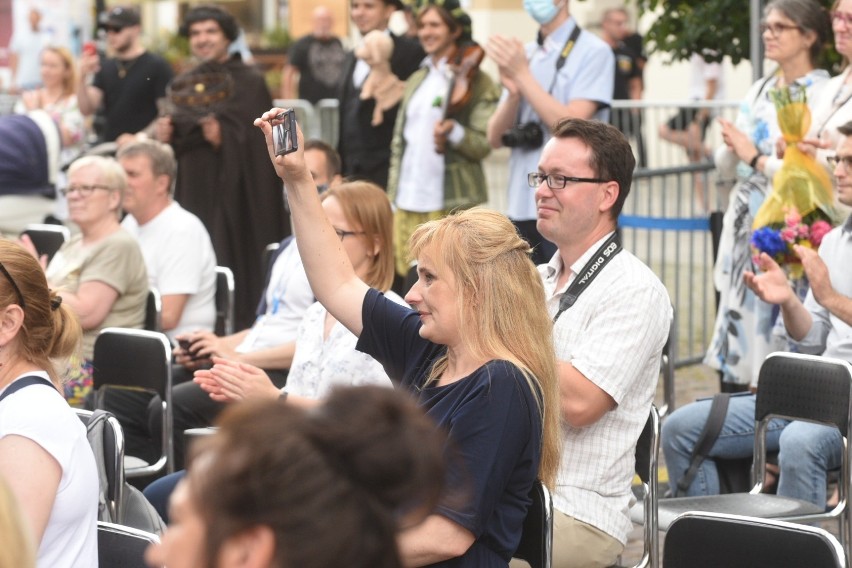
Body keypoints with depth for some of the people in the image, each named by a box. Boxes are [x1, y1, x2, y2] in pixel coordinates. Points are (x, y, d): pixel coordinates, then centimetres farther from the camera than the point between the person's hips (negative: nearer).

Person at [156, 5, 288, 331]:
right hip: (192, 191, 5)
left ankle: (241, 326, -3)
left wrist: (224, 139, -23)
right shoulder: (183, 86, 14)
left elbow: (259, 144, -8)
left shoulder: (249, 83, -2)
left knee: (233, 264, -9)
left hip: (234, 193, -5)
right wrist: (164, 138, -3)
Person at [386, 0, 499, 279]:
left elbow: (483, 145, -9)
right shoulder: (416, 80, 18)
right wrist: (392, 196, 13)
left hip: (449, 204, -6)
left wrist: (453, 131, -28)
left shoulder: (476, 83, -1)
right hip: (406, 202, 6)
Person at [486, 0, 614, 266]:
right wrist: (513, 92, -9)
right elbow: (495, 137, 9)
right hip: (521, 208, 6)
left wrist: (522, 75, -13)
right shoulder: (522, 55, 13)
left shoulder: (593, 52, -4)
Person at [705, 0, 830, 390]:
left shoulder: (822, 94, -8)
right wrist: (733, 146, -7)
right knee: (739, 312, 6)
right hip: (744, 221, 7)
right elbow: (724, 161, 16)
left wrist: (757, 157, -10)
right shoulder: (760, 90, 15)